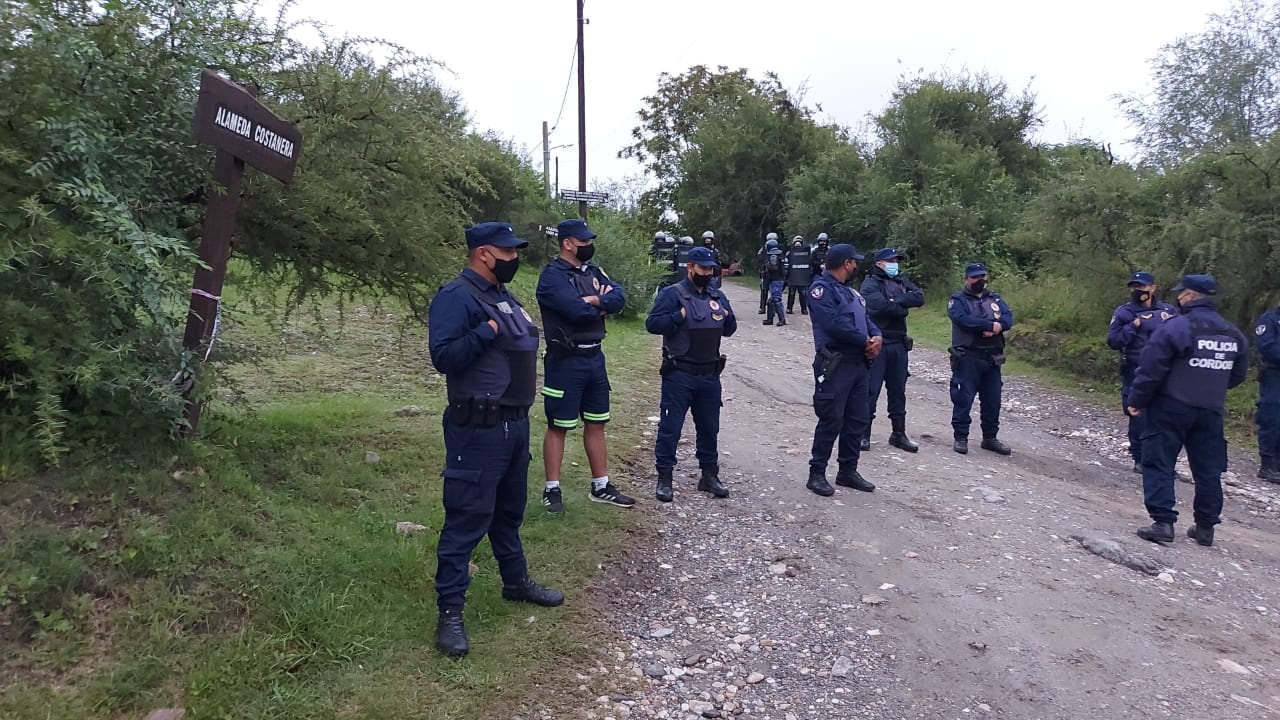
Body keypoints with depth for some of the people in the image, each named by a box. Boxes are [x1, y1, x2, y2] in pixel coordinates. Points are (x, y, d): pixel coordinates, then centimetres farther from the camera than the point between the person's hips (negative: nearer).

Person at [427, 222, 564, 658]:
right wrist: (489, 331, -27)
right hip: (478, 429, -9)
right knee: (467, 518, -5)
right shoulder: (456, 297, -16)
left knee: (510, 510, 22)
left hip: (515, 422, 9)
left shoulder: (502, 295, 14)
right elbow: (443, 356, -25)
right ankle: (450, 613, 3)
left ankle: (516, 581, 38)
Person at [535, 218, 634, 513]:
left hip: (595, 358, 8)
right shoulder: (552, 276, -13)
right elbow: (577, 311, -26)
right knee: (558, 426, 2)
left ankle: (601, 486, 24)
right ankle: (552, 489, 12)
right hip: (565, 361, -8)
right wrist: (602, 304, -7)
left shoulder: (593, 271, 11)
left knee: (596, 424, 14)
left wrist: (593, 300, -19)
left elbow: (619, 298, -2)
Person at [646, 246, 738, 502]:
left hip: (710, 375, 6)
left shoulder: (717, 296, 13)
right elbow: (652, 323, -13)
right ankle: (664, 479, 9)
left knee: (709, 427, 14)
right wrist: (679, 316, -23)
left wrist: (728, 317, -1)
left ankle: (709, 475, 27)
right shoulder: (673, 294, -6)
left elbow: (729, 330, 20)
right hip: (679, 375, -6)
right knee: (670, 427, -1)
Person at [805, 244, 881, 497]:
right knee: (831, 420, -6)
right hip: (835, 365, -9)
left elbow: (866, 319, 16)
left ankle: (848, 471, 23)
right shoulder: (821, 288, -10)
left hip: (858, 363, 9)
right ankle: (817, 473, 4)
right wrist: (866, 340, -14)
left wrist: (876, 336, -6)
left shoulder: (850, 291, 20)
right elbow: (834, 323, -22)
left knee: (857, 419, 12)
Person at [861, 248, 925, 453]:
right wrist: (902, 308, -8)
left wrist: (896, 301, -14)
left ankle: (899, 434, 21)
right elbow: (880, 305, -22)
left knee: (898, 390, 12)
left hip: (899, 344, 6)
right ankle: (863, 434, 4)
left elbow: (919, 297, -3)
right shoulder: (870, 284, -5)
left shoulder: (901, 281, 13)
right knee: (871, 390, -3)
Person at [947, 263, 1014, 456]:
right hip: (967, 358, -5)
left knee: (993, 399, 9)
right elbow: (963, 319, -19)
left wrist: (996, 327, -20)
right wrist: (991, 325, -18)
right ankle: (961, 437, 3)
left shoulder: (995, 299, 17)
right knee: (963, 398, -5)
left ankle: (990, 437, 20)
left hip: (992, 358, 5)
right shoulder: (958, 300, 1)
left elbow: (1008, 317, 1)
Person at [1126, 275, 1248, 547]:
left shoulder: (1174, 327, -14)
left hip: (1171, 408, -6)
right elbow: (1238, 375, 15)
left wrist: (1137, 401, -5)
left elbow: (1150, 370, -15)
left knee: (1158, 463, 1)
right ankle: (1205, 527, 20)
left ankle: (1163, 522, -5)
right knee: (1208, 469, 13)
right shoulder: (1234, 334, 6)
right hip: (1211, 412, 6)